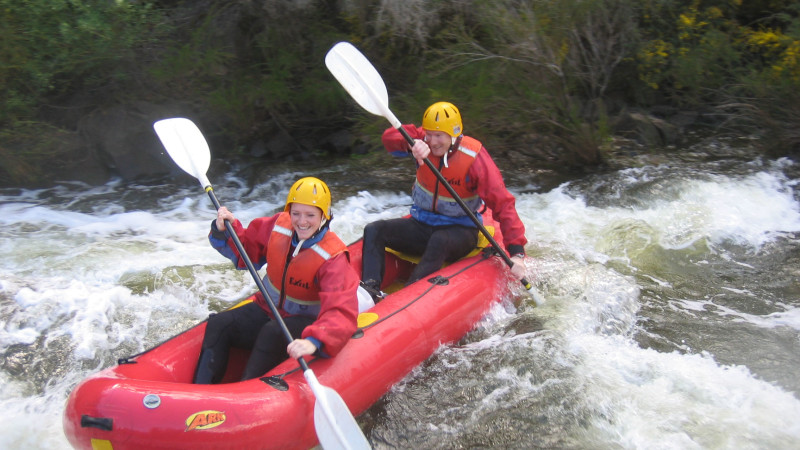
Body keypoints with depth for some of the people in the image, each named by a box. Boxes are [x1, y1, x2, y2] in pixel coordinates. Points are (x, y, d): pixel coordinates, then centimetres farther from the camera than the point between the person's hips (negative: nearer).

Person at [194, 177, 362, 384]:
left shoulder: (333, 257, -23)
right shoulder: (278, 226, -6)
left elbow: (341, 311, -35)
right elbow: (245, 251, 11)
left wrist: (314, 341, -53)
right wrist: (224, 231, -10)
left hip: (305, 323, -5)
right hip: (267, 310, 6)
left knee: (273, 333, -35)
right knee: (218, 325, -16)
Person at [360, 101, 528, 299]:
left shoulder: (474, 158, -18)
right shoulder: (424, 142, -6)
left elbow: (502, 203, -23)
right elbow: (389, 136, -21)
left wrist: (517, 252, -32)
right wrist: (411, 144, -45)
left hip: (460, 230, -4)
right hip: (422, 224, 5)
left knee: (440, 241, -38)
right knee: (374, 230, -15)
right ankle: (371, 288, -33)